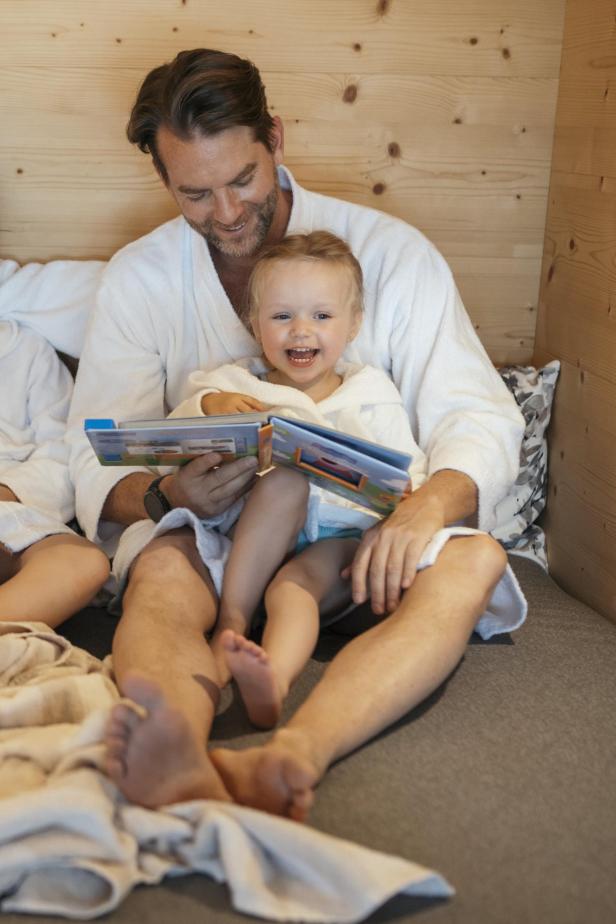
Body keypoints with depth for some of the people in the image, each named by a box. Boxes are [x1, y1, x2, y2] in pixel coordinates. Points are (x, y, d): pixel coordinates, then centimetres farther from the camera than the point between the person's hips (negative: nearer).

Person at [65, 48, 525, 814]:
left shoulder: (391, 252, -2)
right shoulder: (139, 277, 2)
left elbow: (479, 416, -7)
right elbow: (97, 461, -5)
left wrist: (430, 502, -30)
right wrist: (165, 494, -30)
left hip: (357, 534, 0)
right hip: (208, 531, 1)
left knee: (475, 560, -31)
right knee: (160, 571, -34)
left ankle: (291, 756, -56)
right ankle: (182, 770, -64)